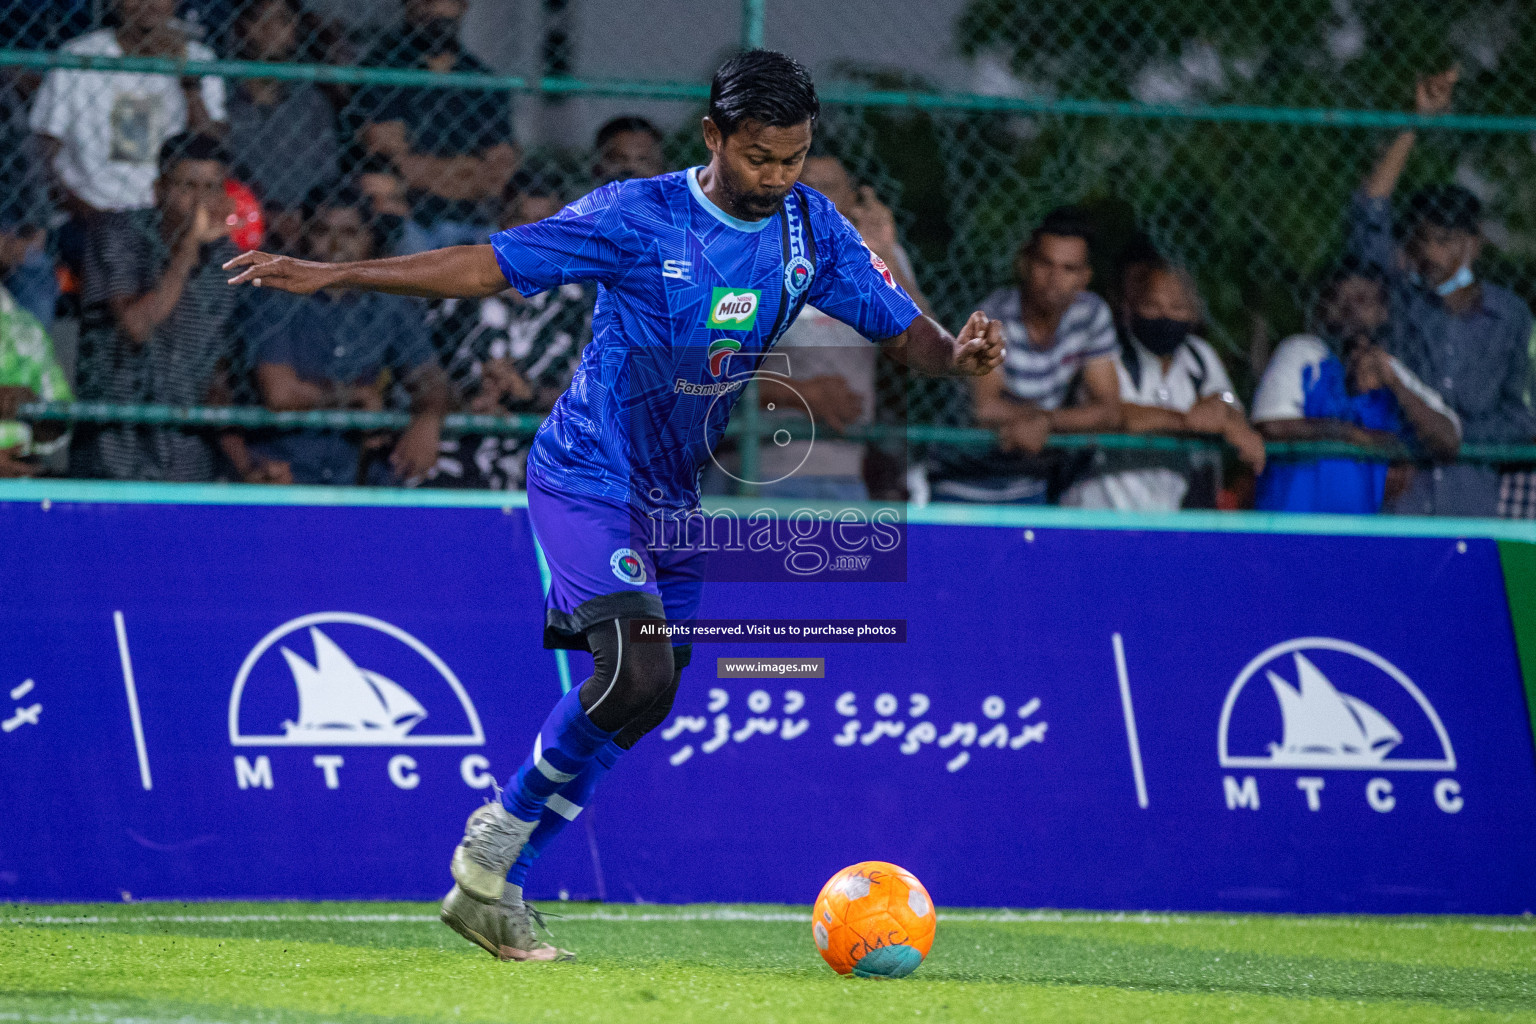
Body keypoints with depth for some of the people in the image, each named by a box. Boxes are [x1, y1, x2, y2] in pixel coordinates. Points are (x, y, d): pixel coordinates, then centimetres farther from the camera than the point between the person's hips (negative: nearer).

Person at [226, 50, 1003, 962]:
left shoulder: (812, 229, -2)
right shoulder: (637, 218, -16)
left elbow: (902, 329, 0)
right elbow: (489, 267, -15)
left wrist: (959, 354, -24)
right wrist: (329, 276, -20)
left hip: (672, 501, 6)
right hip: (587, 479, -6)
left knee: (634, 702, 7)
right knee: (638, 672, -24)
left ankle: (493, 889, 19)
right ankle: (500, 837, -3)